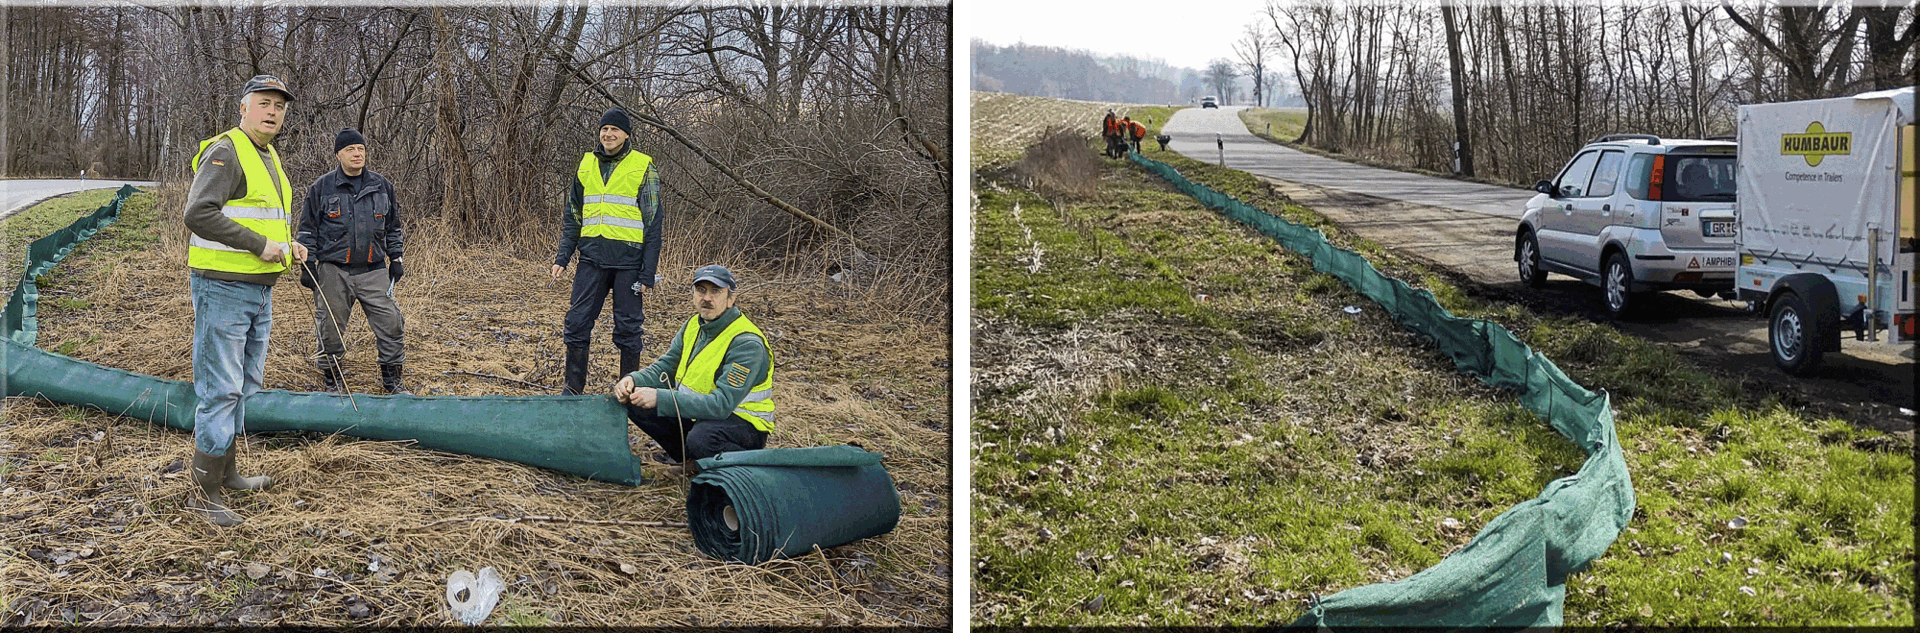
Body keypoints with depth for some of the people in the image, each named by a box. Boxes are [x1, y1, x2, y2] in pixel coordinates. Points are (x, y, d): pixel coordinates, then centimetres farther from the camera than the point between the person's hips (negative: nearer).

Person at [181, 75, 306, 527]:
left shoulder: (269, 157, 17)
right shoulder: (225, 152, -13)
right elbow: (198, 213, -26)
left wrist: (287, 244, 11)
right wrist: (261, 244, -24)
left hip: (259, 290, 10)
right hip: (223, 288, -10)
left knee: (244, 387, 18)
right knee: (220, 390, -8)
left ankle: (225, 471, 31)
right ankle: (203, 494, -2)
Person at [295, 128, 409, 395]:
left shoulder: (381, 186, 9)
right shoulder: (321, 188, 1)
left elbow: (393, 227, 18)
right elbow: (308, 229, 5)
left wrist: (396, 259, 14)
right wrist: (307, 265, 1)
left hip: (374, 271, 2)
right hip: (333, 271, -2)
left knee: (390, 323, -2)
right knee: (330, 327, 4)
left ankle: (392, 378, 12)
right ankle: (333, 380, 20)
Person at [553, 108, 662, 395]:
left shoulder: (643, 168, -1)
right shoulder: (586, 165, 11)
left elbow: (653, 225, -3)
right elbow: (572, 217, 18)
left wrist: (648, 273, -8)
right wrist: (562, 258, 7)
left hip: (627, 260, -4)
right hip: (592, 258, 4)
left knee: (628, 327, 3)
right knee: (577, 323, 2)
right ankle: (573, 389, 13)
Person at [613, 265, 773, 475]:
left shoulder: (747, 344, -24)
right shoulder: (694, 326, 3)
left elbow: (722, 403, -32)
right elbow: (664, 368, 6)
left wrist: (660, 398, -37)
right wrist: (633, 381, -17)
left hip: (744, 423, -8)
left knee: (701, 439, -40)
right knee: (633, 401, -4)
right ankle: (684, 455, 14)